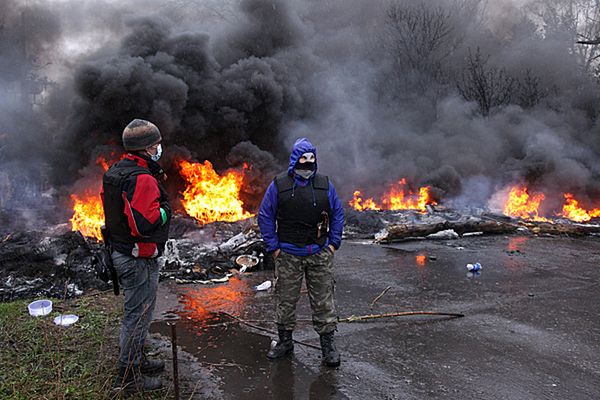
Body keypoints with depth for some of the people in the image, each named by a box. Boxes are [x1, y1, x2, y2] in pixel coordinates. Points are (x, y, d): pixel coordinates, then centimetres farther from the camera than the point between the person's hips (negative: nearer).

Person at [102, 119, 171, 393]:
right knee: (138, 315, 3)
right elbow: (145, 223, -32)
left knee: (136, 311, 23)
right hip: (139, 259, -10)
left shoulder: (114, 172, 8)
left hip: (120, 254, 10)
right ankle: (128, 376, 15)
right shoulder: (142, 179, -24)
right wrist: (164, 209, -13)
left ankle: (137, 360, 39)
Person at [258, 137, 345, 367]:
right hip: (288, 255, -1)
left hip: (319, 254, 1)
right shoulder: (278, 185, -1)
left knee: (323, 300, 5)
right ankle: (285, 341, 25)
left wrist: (333, 243, 4)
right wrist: (273, 247, -2)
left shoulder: (325, 185, 5)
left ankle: (328, 344, 16)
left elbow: (338, 214, 12)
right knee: (286, 300, 9)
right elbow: (265, 217, 3)